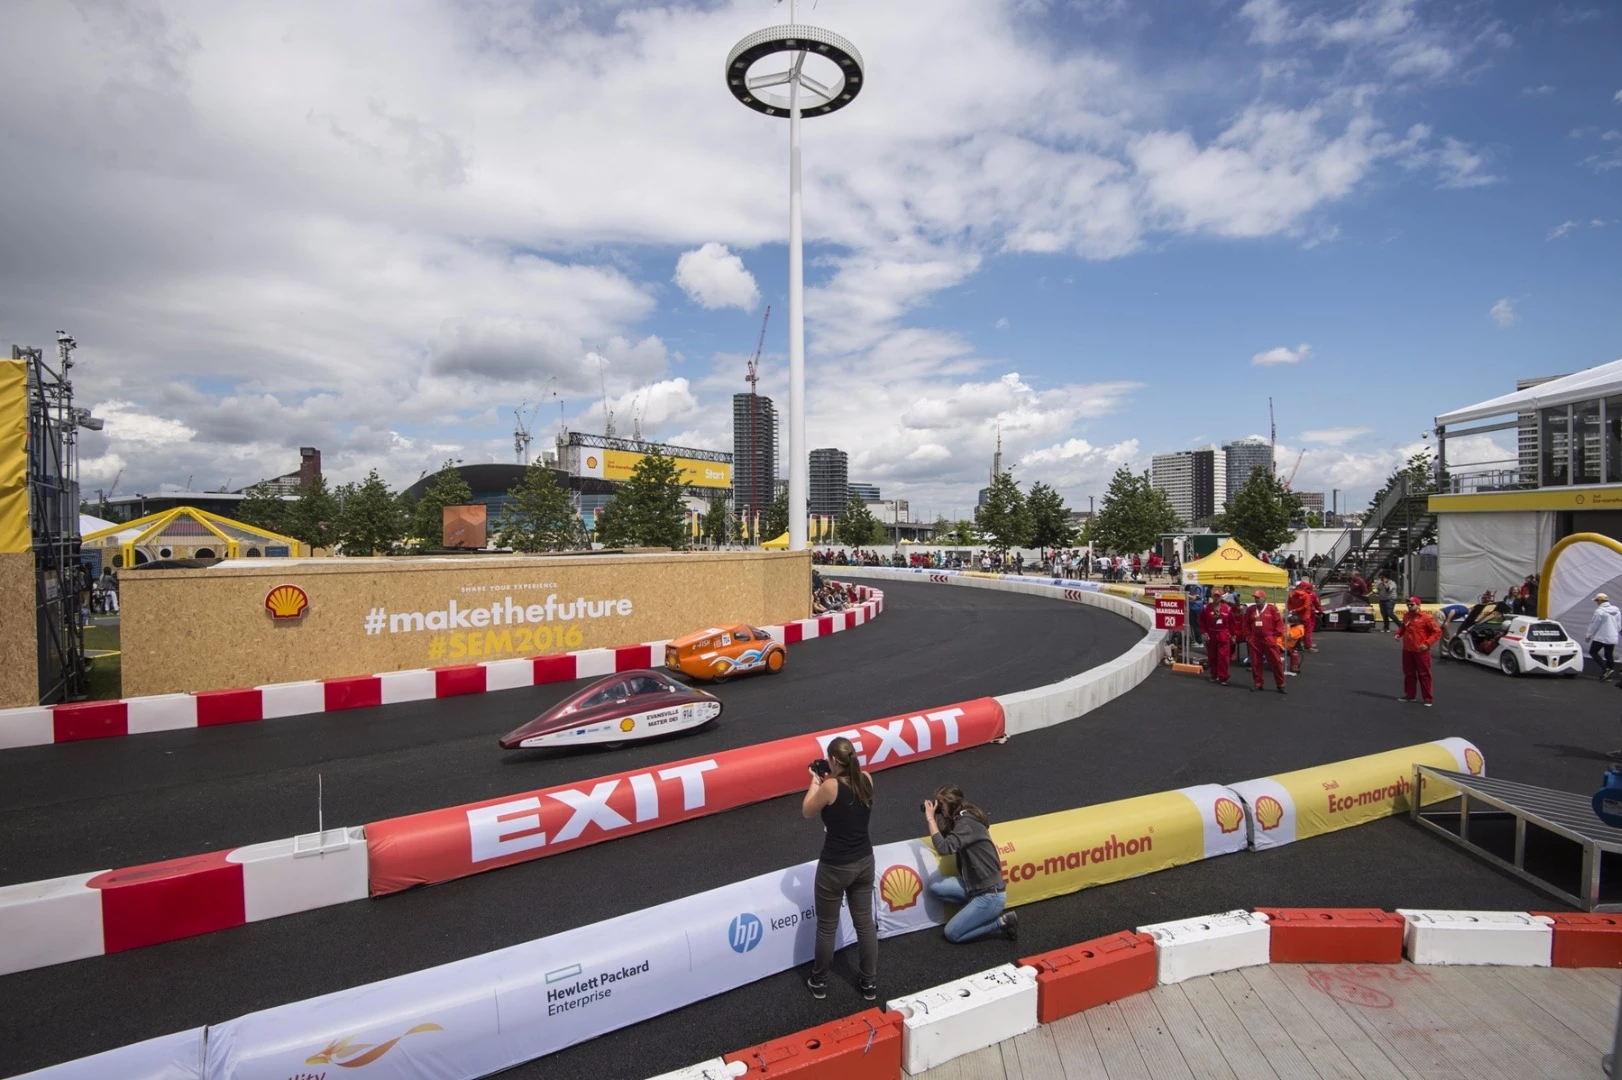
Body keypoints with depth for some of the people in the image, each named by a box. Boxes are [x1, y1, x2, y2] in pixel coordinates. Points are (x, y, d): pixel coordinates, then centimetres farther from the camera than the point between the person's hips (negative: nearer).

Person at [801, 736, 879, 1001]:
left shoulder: (830, 786, -24)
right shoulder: (867, 780, -7)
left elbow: (806, 811, -7)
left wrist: (815, 782, 3)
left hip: (835, 867, -5)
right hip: (864, 862, 5)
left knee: (827, 928, 15)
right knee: (865, 924, 19)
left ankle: (819, 983, 33)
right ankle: (870, 984, 31)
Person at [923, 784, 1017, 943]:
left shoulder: (967, 823, -22)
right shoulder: (960, 818, 6)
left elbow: (944, 847, -33)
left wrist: (931, 818, -25)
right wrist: (935, 817, -2)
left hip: (990, 894, -9)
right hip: (974, 886, 9)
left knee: (952, 934, 0)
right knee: (935, 887, -1)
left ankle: (1002, 922, 4)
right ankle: (973, 906, 10)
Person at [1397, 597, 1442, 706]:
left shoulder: (1426, 618, -11)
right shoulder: (1406, 617, 8)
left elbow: (1437, 631, -11)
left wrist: (1427, 643, -20)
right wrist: (1398, 634, 4)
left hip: (1421, 651, -6)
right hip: (1407, 650, 6)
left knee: (1423, 674, 1)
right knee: (1409, 673, 14)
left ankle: (1427, 698, 8)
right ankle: (1409, 695, 25)